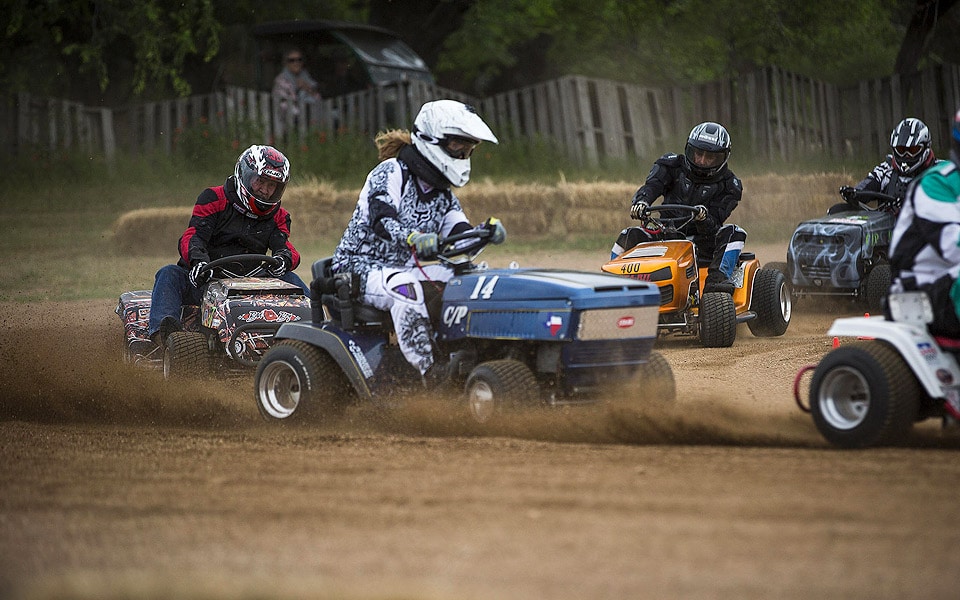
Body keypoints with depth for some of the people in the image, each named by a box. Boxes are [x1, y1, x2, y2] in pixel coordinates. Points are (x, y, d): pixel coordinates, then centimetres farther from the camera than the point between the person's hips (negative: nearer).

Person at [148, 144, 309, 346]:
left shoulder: (277, 216, 14)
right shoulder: (214, 199, 1)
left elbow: (284, 246, -2)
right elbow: (191, 238, -11)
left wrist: (284, 258, -30)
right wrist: (198, 261, -35)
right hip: (204, 282, -3)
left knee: (289, 278, -17)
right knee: (169, 274, -31)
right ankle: (160, 328, -52)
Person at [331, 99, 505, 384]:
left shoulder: (443, 197, 12)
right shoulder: (391, 173, -12)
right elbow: (381, 219, -30)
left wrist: (485, 231, -26)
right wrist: (413, 238, -51)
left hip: (406, 270, 8)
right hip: (361, 269, -8)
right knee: (407, 288, -38)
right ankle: (431, 372, -38)